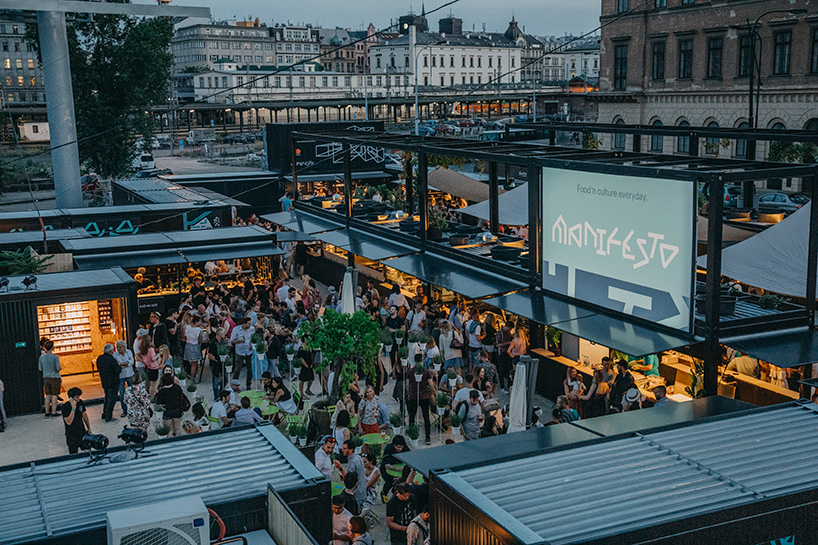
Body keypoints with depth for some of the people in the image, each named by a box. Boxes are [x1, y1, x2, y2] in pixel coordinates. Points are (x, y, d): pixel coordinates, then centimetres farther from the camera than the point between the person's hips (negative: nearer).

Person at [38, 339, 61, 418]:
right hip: (54, 378, -5)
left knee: (48, 396, 11)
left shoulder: (41, 357, 1)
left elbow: (40, 369, 8)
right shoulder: (55, 357, -14)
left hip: (46, 378, 5)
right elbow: (58, 368, -18)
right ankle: (53, 412, 2)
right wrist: (61, 367, 4)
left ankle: (47, 412, 13)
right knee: (54, 396, 1)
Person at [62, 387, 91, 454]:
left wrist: (89, 428, 10)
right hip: (72, 435, -5)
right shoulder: (65, 406, -18)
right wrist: (73, 408, -30)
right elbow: (68, 422, -25)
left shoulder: (80, 402, 0)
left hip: (82, 432, 5)